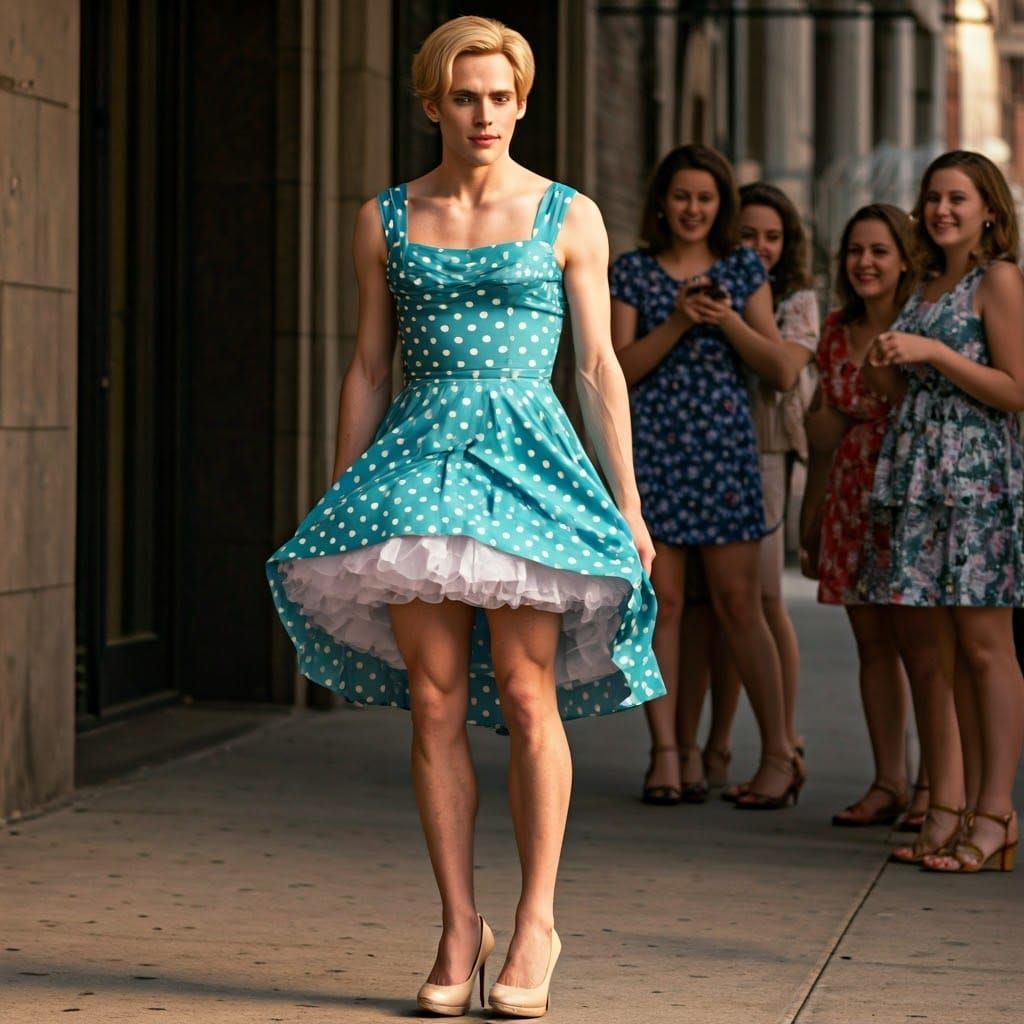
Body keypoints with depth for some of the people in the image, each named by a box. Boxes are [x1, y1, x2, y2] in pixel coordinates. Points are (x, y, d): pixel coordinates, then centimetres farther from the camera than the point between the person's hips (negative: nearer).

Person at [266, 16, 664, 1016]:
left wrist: (628, 503, 2)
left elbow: (600, 367, 6)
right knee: (434, 700, -1)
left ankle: (536, 921, 1)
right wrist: (338, 501, 9)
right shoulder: (384, 221, 11)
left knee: (525, 692, -9)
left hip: (527, 451, -2)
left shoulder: (569, 217, 6)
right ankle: (458, 924, 6)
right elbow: (368, 369, 14)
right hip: (420, 456, 2)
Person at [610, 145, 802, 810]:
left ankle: (780, 752, 3)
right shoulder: (633, 273, 7)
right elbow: (620, 368, -1)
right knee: (661, 599, -1)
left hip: (726, 448, 0)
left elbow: (778, 368, 4)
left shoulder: (744, 269, 9)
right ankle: (666, 752, 3)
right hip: (652, 449, 0)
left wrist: (728, 320, -11)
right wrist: (678, 322, -13)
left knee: (739, 602, -3)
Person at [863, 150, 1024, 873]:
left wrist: (934, 352, -14)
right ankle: (947, 808, 9)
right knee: (924, 640, 5)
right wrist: (889, 371, 5)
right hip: (917, 473, 8)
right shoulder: (928, 286, 20)